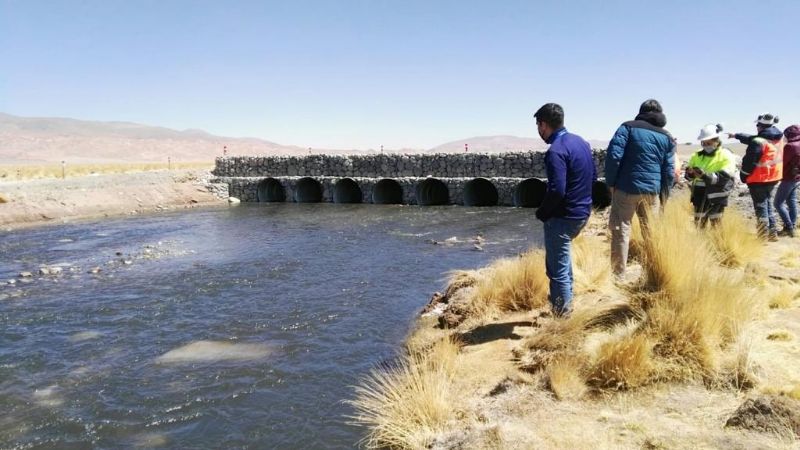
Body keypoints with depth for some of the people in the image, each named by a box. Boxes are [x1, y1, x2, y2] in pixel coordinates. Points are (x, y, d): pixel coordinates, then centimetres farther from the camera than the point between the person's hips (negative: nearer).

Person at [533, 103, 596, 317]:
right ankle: (565, 300, 41)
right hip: (583, 211, 10)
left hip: (563, 217, -9)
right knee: (561, 255, 29)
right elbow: (593, 175, 14)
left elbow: (556, 191, -27)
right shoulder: (581, 142, 7)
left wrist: (541, 212, -11)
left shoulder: (556, 151, -21)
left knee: (558, 268, 1)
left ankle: (562, 317, 10)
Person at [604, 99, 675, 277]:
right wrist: (664, 196, 15)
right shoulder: (667, 137, 11)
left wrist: (611, 182, -3)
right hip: (652, 190, 3)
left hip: (626, 188, -3)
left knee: (621, 230, 2)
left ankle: (618, 274, 3)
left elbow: (614, 155, -11)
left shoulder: (628, 127, 0)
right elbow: (669, 172, 9)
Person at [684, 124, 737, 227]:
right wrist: (690, 173, -14)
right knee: (698, 224, 10)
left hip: (716, 198, -5)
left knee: (716, 226, 3)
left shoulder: (726, 156, -7)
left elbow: (724, 178, -19)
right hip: (700, 196, 5)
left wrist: (706, 175, -32)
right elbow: (689, 176, 10)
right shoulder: (698, 155, 9)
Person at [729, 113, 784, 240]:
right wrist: (736, 135, 27)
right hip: (773, 178, 8)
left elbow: (749, 161, -17)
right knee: (768, 205, 20)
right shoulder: (778, 137, 4)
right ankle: (772, 233, 23)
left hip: (759, 179, -8)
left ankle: (764, 237, 1)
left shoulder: (758, 142, -22)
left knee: (761, 207, -1)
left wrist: (743, 177, -2)